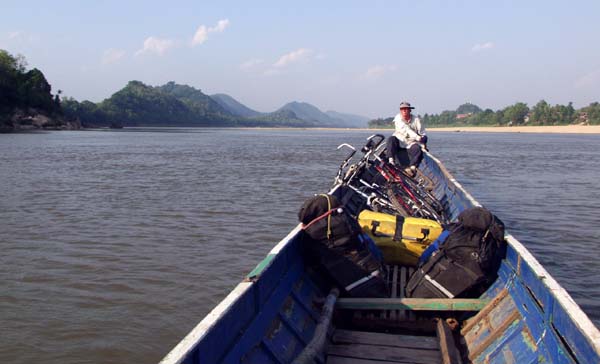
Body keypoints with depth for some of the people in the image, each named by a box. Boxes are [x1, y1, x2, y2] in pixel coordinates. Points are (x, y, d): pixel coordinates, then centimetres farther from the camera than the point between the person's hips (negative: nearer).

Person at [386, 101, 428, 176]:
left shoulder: (416, 119, 3)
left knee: (418, 150, -30)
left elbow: (423, 134, 2)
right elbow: (405, 129, -18)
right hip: (399, 141, 0)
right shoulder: (398, 118, -2)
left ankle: (412, 168, -45)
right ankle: (391, 160, -38)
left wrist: (423, 143, -18)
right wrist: (417, 137, -30)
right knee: (391, 139, -29)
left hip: (411, 143, 0)